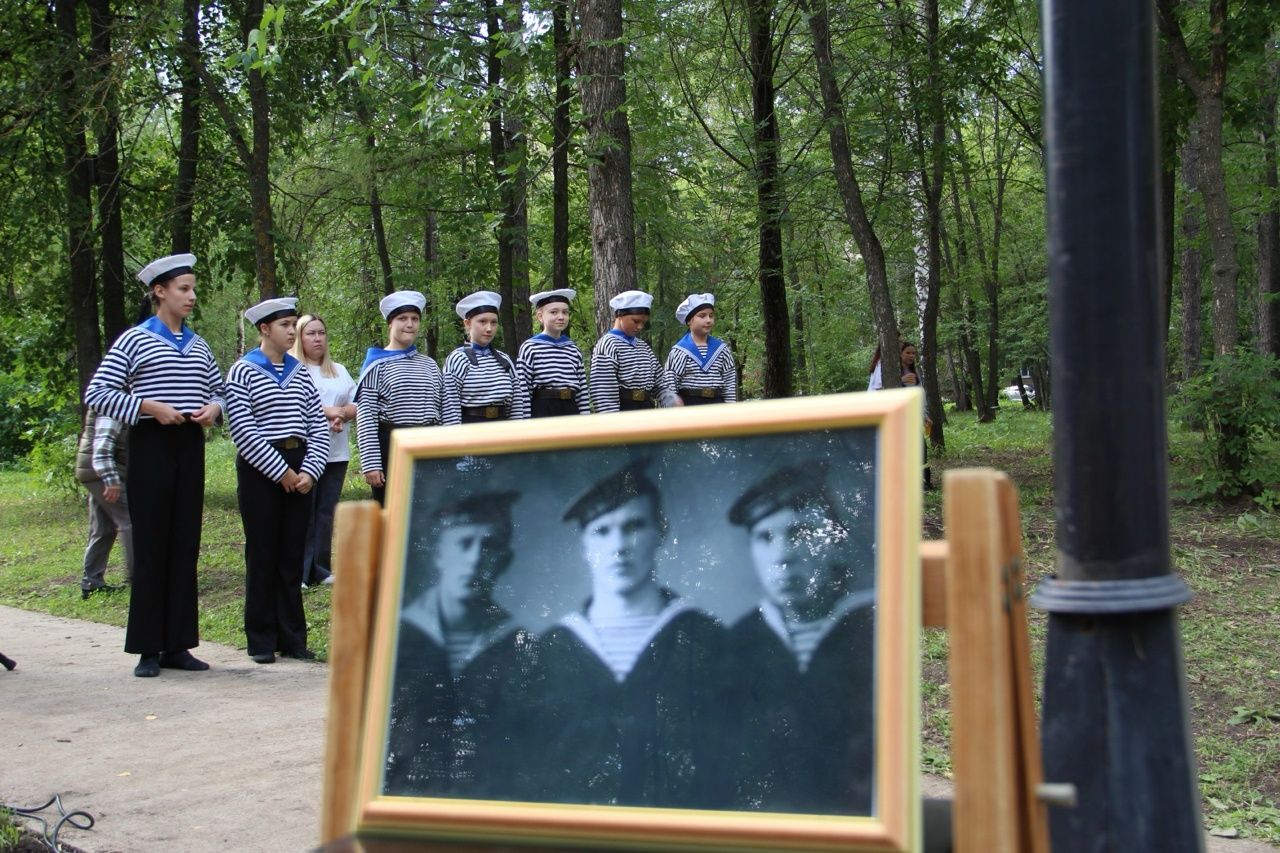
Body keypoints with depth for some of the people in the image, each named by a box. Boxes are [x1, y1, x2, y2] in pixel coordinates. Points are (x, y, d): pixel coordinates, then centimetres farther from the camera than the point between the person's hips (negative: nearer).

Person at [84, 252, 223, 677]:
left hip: (190, 447, 5)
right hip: (151, 446, -5)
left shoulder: (198, 345, 14)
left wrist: (214, 408, 1)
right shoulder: (135, 339, -2)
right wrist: (149, 407, -15)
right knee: (150, 545, -2)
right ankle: (148, 648, 4)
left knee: (185, 545, 6)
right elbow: (96, 394, -6)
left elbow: (218, 390, 24)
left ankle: (177, 644, 13)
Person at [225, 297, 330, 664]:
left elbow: (318, 427, 8)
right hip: (259, 470, -4)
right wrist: (280, 472, -13)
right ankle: (261, 640, 8)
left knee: (292, 555, 8)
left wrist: (309, 471, -5)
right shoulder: (243, 372, -4)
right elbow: (243, 432, -12)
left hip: (299, 472, 5)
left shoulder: (300, 373, 12)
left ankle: (293, 637, 14)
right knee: (262, 555, 0)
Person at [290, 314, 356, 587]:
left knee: (326, 512, 8)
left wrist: (341, 415, -10)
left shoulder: (340, 371, 19)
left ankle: (321, 569, 14)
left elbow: (358, 405, 11)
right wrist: (330, 411, -14)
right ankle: (299, 572, -3)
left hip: (336, 453, 5)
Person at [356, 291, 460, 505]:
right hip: (391, 448, -5)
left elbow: (447, 411, 13)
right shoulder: (377, 364, 0)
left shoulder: (429, 365, 15)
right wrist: (371, 463, -15)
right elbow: (365, 417, -7)